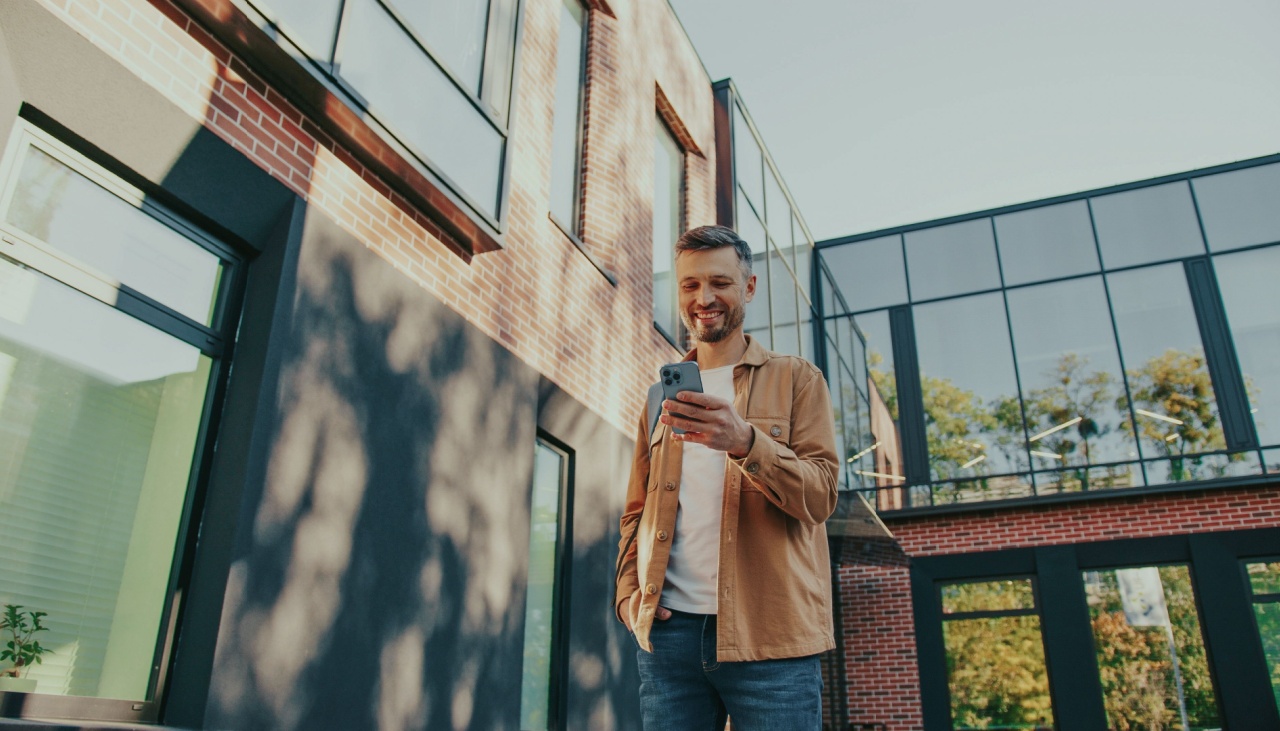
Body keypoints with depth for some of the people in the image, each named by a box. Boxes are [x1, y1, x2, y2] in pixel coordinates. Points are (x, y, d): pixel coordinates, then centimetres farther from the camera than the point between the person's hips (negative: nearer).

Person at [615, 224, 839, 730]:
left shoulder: (796, 379, 7)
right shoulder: (662, 393, 18)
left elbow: (821, 494, -5)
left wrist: (745, 442, -23)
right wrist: (627, 590, 3)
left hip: (768, 633, -3)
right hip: (669, 629, 3)